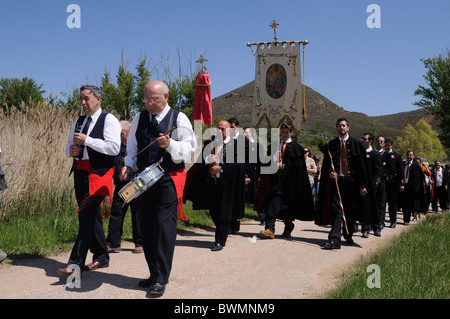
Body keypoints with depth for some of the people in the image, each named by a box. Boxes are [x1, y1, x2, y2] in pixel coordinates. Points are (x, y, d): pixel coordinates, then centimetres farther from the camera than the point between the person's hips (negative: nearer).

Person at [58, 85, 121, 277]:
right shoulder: (78, 122, 19)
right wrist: (70, 149, 0)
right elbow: (69, 146, 25)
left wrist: (87, 140, -16)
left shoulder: (108, 120, -4)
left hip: (98, 172, -8)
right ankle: (101, 257, 24)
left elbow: (114, 148, -15)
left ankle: (76, 264, -12)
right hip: (80, 172, 8)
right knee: (90, 215, 12)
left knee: (87, 216, -12)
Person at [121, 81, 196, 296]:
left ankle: (161, 279, -2)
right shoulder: (139, 118, 12)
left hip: (169, 180, -5)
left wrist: (170, 145, -24)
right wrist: (128, 165, 3)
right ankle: (154, 274, 22)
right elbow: (132, 146, 20)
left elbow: (190, 148, -6)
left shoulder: (178, 119, -2)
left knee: (164, 228, -9)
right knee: (147, 228, 9)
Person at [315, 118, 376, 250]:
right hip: (336, 180, 0)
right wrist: (330, 173, -12)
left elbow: (362, 166, 1)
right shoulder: (331, 145, 8)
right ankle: (335, 239, -16)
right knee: (336, 209, -10)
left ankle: (348, 236, 28)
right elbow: (326, 164, 10)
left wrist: (362, 185, -5)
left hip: (352, 181, 0)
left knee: (350, 210, 9)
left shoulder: (356, 144, 4)